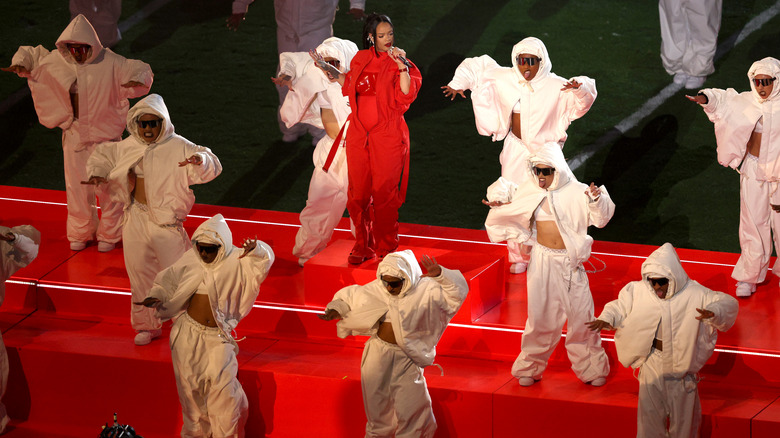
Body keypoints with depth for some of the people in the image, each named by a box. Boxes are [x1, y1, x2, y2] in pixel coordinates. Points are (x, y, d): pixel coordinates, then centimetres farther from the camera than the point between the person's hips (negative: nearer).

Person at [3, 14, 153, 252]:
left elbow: (141, 69, -13)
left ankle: (109, 234, 20)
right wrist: (20, 64, -10)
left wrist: (138, 79, -35)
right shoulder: (55, 61, -4)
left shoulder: (109, 63, -15)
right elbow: (30, 54, 11)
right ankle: (80, 233, 29)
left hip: (104, 136, -3)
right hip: (74, 136, 3)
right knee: (76, 185, 12)